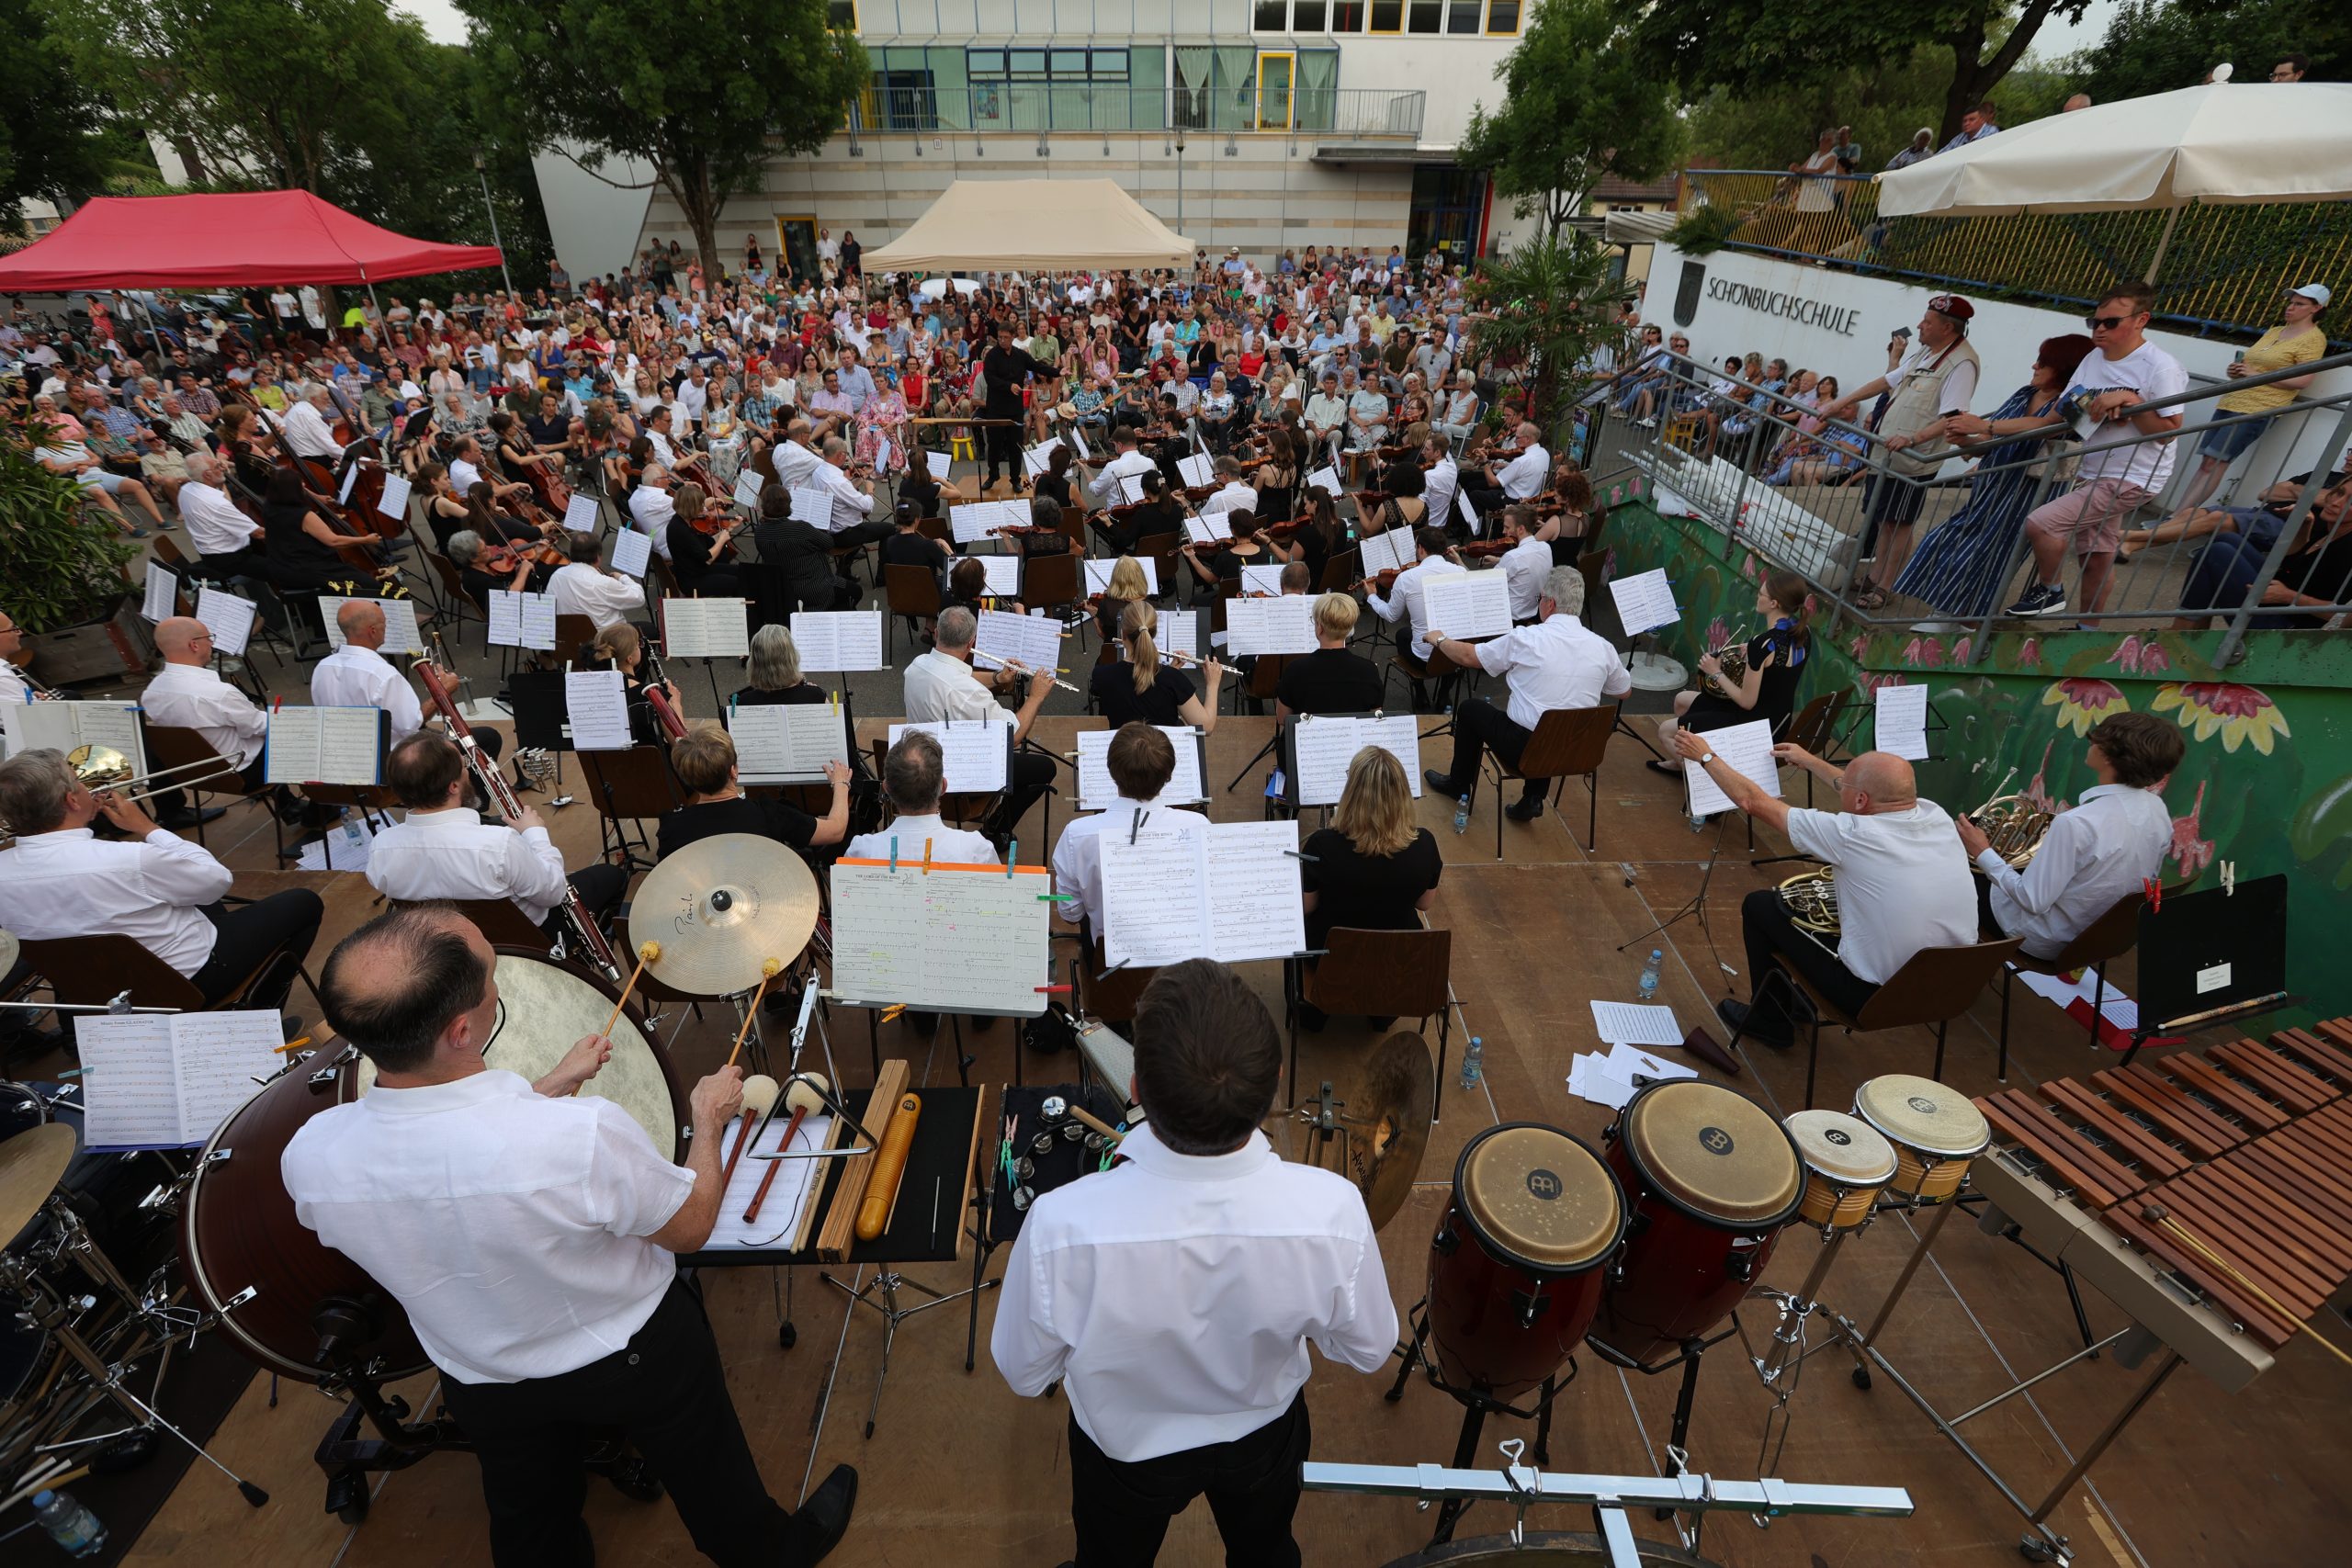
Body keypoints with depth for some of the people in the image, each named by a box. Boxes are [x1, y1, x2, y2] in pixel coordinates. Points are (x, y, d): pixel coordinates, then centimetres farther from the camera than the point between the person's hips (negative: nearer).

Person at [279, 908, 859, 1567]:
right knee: (707, 1476, 27)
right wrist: (709, 1117, -5)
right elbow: (689, 1228, -20)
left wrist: (545, 1089, 5)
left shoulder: (309, 1159, -27)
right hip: (636, 1356, -3)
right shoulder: (583, 1134, -42)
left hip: (481, 1383, 3)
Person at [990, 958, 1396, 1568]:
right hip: (1263, 1437, 1)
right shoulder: (1332, 1211, -38)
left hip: (1126, 1444, -1)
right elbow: (1368, 1350, -16)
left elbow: (1023, 1374, -20)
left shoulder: (1062, 1226, -42)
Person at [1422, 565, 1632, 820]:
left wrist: (1439, 639, 18)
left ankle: (1458, 784, 39)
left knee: (1471, 708, 21)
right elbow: (1624, 691, 15)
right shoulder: (1602, 647, -3)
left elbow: (1468, 656, -1)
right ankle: (1533, 799, 29)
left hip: (1526, 749, -4)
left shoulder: (1525, 638, -14)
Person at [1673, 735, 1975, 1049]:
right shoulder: (1937, 816, -8)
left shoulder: (1853, 835, -24)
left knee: (1759, 904, 8)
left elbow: (1754, 802, -12)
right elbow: (1875, 793, 16)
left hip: (1878, 999, -7)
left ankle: (1770, 1020, 26)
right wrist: (1810, 761, 28)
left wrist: (1705, 755, 2)